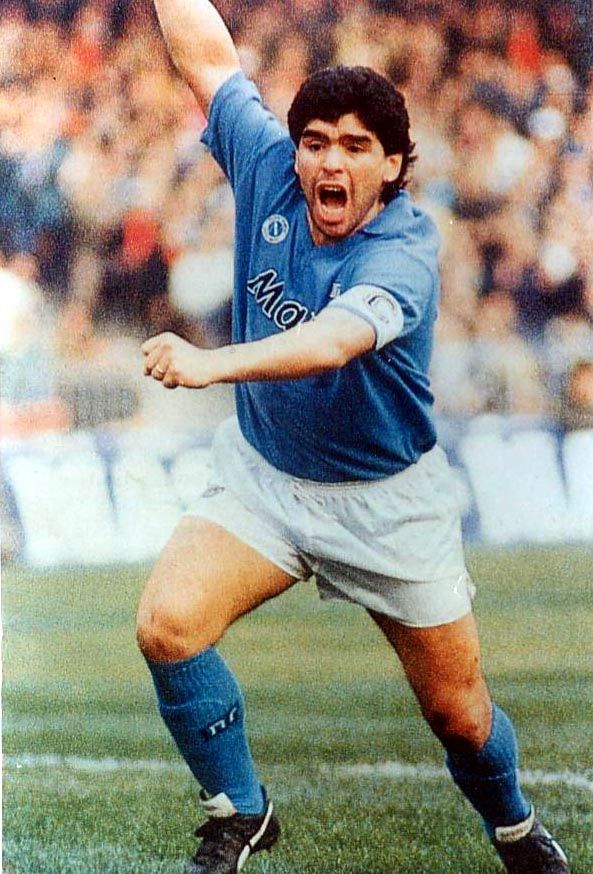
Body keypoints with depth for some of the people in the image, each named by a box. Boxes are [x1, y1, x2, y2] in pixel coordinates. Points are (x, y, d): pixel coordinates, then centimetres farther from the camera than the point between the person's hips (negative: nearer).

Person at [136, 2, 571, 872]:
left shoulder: (404, 250, -26)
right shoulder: (269, 171, -11)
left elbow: (334, 340, -46)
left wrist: (214, 363, -61)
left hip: (388, 500, -3)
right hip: (264, 476, 4)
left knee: (459, 712, 6)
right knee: (168, 625, -20)